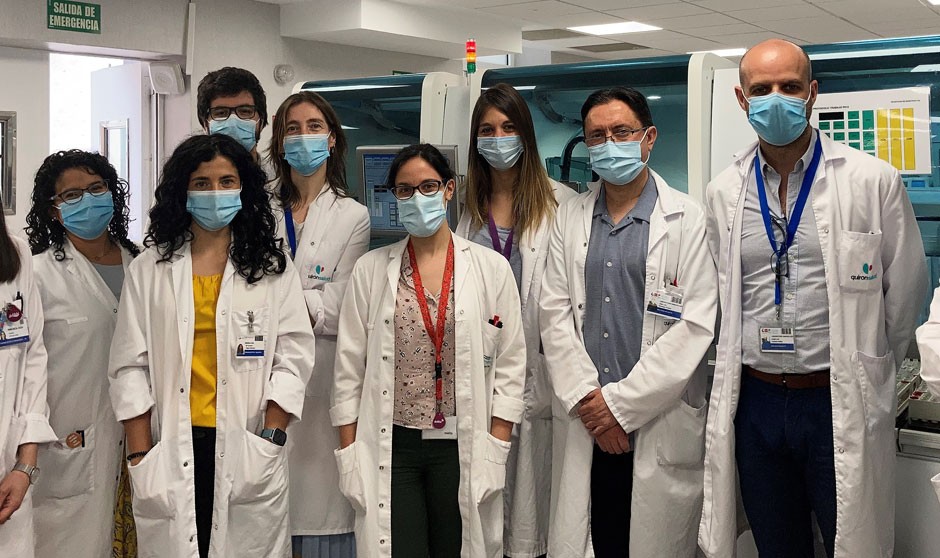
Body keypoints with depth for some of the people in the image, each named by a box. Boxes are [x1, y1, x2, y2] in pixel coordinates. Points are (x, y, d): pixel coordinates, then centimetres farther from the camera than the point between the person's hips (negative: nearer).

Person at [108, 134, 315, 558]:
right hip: (171, 450, 1)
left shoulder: (274, 269, 7)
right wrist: (140, 456, -3)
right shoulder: (149, 270, 8)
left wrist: (270, 439, -9)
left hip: (249, 451, 0)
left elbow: (293, 357, 1)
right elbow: (130, 368, 4)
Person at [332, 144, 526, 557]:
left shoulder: (491, 268, 2)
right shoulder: (371, 269, 3)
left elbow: (510, 366, 2)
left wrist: (497, 449, -4)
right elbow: (349, 368, 4)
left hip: (462, 444, 0)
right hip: (389, 446, 0)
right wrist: (349, 454, 0)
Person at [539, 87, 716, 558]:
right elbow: (554, 313, 6)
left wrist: (621, 404, -11)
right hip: (584, 426, 3)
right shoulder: (569, 218, 11)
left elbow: (696, 325, -9)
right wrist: (587, 400, -6)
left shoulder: (688, 220, -2)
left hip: (659, 426, -3)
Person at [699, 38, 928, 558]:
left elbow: (904, 291, 3)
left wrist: (869, 374, 12)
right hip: (754, 402, 3)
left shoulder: (873, 181, -6)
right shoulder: (723, 191, 4)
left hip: (842, 403, -3)